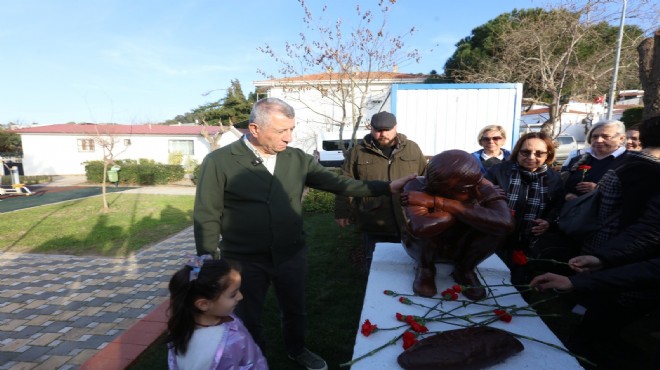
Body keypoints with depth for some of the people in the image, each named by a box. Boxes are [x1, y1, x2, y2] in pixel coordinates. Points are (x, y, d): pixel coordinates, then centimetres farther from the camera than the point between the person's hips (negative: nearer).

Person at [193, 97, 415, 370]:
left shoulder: (297, 159, -5)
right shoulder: (218, 162, -14)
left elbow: (337, 183, -4)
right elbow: (206, 217, -10)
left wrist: (387, 187, -10)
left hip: (292, 255, 3)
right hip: (245, 261, -3)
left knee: (295, 310, 24)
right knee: (248, 319, 20)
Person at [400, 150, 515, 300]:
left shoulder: (482, 187, -24)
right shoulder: (418, 187, -30)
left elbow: (506, 223, -42)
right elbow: (420, 228, -48)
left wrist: (439, 202, -43)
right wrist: (469, 209, -34)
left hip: (462, 248, 3)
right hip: (424, 249, -2)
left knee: (495, 224, -27)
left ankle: (465, 269, 1)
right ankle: (425, 267, -3)